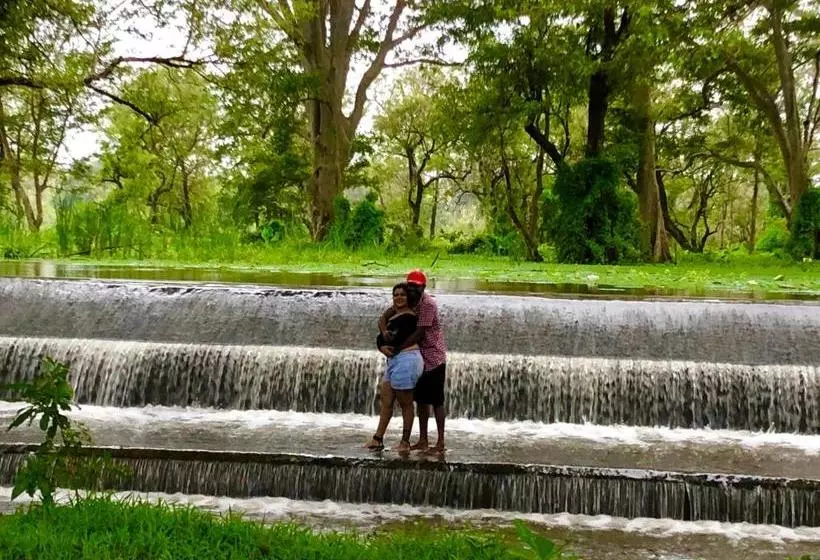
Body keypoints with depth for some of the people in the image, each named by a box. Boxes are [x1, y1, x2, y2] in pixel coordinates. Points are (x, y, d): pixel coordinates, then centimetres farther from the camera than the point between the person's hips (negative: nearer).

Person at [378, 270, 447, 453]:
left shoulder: (428, 304, -19)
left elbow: (419, 334, -24)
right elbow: (384, 318, -2)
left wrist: (397, 348, -23)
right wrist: (384, 332, -24)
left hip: (434, 358, -8)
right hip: (419, 358, 8)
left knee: (436, 400, -4)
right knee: (421, 399, 11)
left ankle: (441, 442, 1)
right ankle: (423, 440, 18)